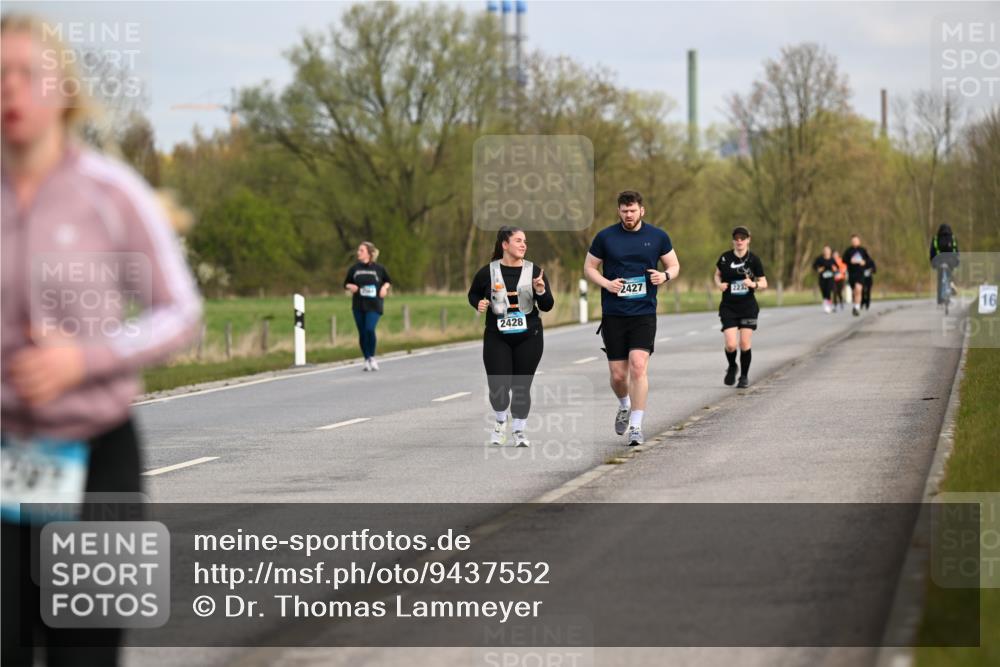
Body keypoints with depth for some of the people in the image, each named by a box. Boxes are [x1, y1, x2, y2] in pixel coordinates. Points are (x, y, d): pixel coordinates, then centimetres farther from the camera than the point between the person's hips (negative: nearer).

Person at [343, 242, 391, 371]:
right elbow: (346, 283, 14)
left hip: (374, 305, -3)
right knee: (362, 333, 4)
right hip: (358, 305, 3)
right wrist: (350, 286, -8)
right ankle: (367, 360, 17)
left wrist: (385, 287, -6)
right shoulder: (354, 269, 6)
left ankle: (372, 357, -2)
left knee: (370, 329, -19)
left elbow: (388, 281, 14)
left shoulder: (379, 268, 1)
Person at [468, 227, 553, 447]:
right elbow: (473, 294, 14)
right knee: (498, 387, -8)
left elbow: (547, 306, 3)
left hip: (528, 338, 1)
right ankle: (501, 421, 23)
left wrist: (541, 291, -18)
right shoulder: (488, 272, -3)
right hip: (497, 338, -1)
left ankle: (519, 430, 21)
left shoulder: (534, 271, 0)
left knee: (521, 386, 3)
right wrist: (479, 303, -8)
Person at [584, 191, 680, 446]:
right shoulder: (605, 237, 2)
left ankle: (636, 426, -11)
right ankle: (624, 406, 37)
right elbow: (589, 267, 9)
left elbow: (674, 265, 13)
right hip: (613, 315, 1)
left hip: (644, 313, -1)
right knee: (618, 374, 3)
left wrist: (665, 276, -10)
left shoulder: (658, 237, 4)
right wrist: (606, 283, -10)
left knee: (638, 367, -16)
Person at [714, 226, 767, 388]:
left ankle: (744, 376, 18)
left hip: (748, 307, 0)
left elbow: (764, 283, 2)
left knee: (745, 344, -3)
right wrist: (719, 284, -5)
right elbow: (717, 274, 16)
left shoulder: (754, 260, -3)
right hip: (728, 307, 0)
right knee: (730, 345, -11)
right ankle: (732, 367, 22)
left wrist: (754, 284, -18)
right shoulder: (725, 258, -1)